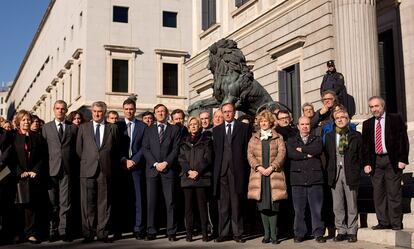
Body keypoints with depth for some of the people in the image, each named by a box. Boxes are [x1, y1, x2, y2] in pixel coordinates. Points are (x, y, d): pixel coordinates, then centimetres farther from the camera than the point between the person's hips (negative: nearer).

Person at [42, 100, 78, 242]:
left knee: (65, 203, -1)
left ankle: (64, 231, 4)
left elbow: (77, 149, 10)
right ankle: (53, 231, 9)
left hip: (67, 170, 0)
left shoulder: (73, 128, 10)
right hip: (51, 169, 1)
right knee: (52, 203, 3)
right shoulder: (46, 128, 11)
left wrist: (75, 166, 2)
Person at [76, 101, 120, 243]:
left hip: (106, 171, 0)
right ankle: (88, 234, 8)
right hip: (88, 170, 0)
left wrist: (112, 166, 7)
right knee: (88, 203, 1)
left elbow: (116, 150, 11)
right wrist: (86, 161, 9)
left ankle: (102, 233, 9)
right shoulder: (83, 127, 11)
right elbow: (79, 149, 12)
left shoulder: (113, 128, 10)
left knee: (104, 203, 3)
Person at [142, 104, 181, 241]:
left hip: (168, 169, -1)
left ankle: (171, 232, 2)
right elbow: (145, 149, 5)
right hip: (152, 169, 2)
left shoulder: (175, 129, 10)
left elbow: (176, 149, 2)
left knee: (170, 202, -2)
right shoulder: (149, 130, 14)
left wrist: (166, 163, -10)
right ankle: (151, 231, 6)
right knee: (151, 202, 1)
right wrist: (155, 164, -7)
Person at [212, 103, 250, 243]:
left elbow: (247, 149, 3)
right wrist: (217, 167, 4)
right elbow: (215, 150, 13)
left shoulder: (244, 128, 7)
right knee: (223, 204, 4)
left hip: (237, 170, -2)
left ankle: (237, 233, 7)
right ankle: (223, 233, 9)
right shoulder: (216, 130, 16)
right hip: (221, 170, 2)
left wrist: (244, 169, -3)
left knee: (237, 204, 1)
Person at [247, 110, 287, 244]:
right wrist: (259, 167, -9)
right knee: (262, 205, 1)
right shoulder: (254, 139, 16)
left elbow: (281, 153, 0)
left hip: (274, 174, -2)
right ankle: (266, 234, 7)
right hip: (258, 174, 2)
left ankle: (273, 235, -1)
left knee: (273, 205, -6)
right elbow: (250, 155, 6)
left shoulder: (278, 138, 11)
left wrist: (271, 168, -12)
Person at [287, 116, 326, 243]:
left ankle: (318, 233, 9)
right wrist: (308, 154, -5)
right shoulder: (291, 140, 14)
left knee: (317, 208, 0)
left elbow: (318, 149, -8)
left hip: (315, 178, 0)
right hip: (298, 178, 0)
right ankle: (299, 234, 12)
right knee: (298, 209, 2)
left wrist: (302, 149, -3)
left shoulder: (317, 139, 15)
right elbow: (291, 154, -6)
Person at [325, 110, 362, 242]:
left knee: (352, 205, 3)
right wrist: (329, 171, 3)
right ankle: (341, 231, 13)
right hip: (335, 173, 3)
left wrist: (357, 171, -3)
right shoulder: (329, 136, 12)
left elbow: (361, 155, 4)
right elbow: (327, 155, 11)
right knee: (337, 206, 5)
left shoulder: (356, 136, 4)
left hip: (350, 173, -2)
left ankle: (352, 232, 11)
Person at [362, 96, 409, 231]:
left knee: (394, 193, -2)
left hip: (392, 160, -4)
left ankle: (396, 223, 5)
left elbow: (403, 139, -1)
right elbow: (365, 145, 11)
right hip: (375, 162, 4)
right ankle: (383, 222, 12)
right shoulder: (367, 124, 12)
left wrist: (402, 159, -9)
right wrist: (366, 163, 2)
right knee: (378, 193, 4)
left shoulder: (396, 119, 2)